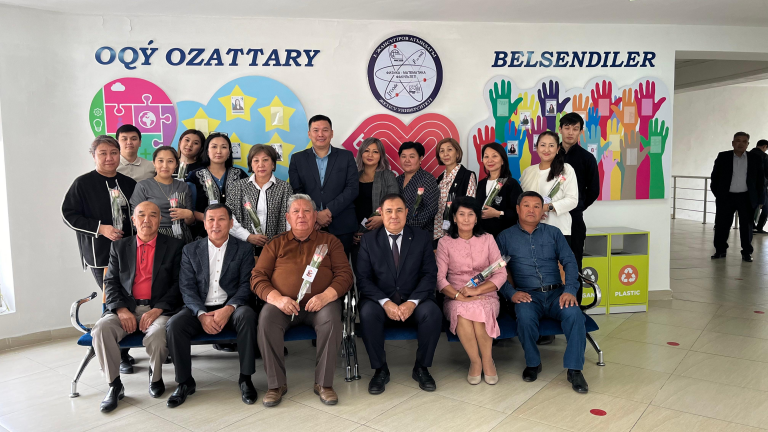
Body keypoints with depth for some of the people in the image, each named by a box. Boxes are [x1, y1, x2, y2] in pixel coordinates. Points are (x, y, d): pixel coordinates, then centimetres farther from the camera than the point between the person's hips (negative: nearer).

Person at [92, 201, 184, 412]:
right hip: (126, 309, 3)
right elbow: (111, 282, 10)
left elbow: (179, 284, 0)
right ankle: (114, 384, -8)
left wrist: (158, 310, -14)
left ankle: (155, 377, 0)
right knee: (101, 328, -27)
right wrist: (121, 310, -9)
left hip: (159, 309, -2)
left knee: (157, 333, -33)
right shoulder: (119, 247, 15)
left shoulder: (174, 246, 7)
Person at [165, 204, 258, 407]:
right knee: (174, 325, -27)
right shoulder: (190, 250, 10)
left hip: (231, 308, -1)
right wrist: (201, 314, -16)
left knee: (247, 315, -34)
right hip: (200, 308, 2)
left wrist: (228, 309, -20)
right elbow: (187, 288, 2)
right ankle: (185, 382, -8)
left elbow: (246, 285, -2)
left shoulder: (244, 249, 7)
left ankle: (245, 378, -21)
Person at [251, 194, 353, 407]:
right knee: (266, 320, -30)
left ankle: (324, 383, -18)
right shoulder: (276, 244, 18)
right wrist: (277, 298, -12)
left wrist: (326, 296, -15)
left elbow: (345, 274, 5)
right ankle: (276, 384, -16)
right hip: (283, 302, 1)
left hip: (320, 301, -1)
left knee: (331, 320, -33)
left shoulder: (330, 241, 16)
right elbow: (257, 277, 8)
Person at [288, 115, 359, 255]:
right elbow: (296, 191, 2)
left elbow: (352, 188, -1)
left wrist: (329, 211, -11)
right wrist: (314, 215, -10)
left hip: (341, 227, 0)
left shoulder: (346, 156, 7)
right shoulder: (297, 159, 9)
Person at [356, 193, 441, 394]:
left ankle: (421, 368, -6)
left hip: (413, 303, 0)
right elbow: (363, 278, -4)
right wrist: (385, 302, -20)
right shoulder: (368, 240, 3)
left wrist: (412, 302, -19)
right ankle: (380, 369, -11)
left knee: (433, 312, -30)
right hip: (380, 302, 0)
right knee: (368, 312, -32)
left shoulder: (422, 237, 4)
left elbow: (429, 275, -2)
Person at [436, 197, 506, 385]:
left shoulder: (487, 239, 9)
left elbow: (501, 274, 1)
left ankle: (487, 359, -14)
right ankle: (475, 361, -17)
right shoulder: (445, 243, 7)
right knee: (461, 312, -35)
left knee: (478, 310, -35)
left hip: (485, 295, 0)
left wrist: (476, 290, -13)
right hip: (455, 298, 0)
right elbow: (440, 278, -3)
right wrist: (459, 295, -20)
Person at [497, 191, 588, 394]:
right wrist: (512, 293, -15)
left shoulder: (553, 232, 13)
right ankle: (532, 363, -7)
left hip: (556, 293, 2)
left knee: (574, 313, -30)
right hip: (527, 295, -2)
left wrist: (570, 290, -11)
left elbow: (569, 262, 5)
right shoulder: (506, 237, 8)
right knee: (525, 317, -34)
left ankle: (574, 369, -16)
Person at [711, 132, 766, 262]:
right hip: (726, 197, 0)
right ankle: (720, 250, 18)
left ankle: (747, 253, 14)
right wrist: (717, 194, 2)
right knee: (722, 225, 5)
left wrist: (760, 199, 3)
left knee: (746, 226, 5)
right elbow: (715, 176, 6)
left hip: (747, 198, 0)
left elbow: (761, 180, 7)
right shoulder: (723, 157, 2)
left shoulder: (755, 159, 4)